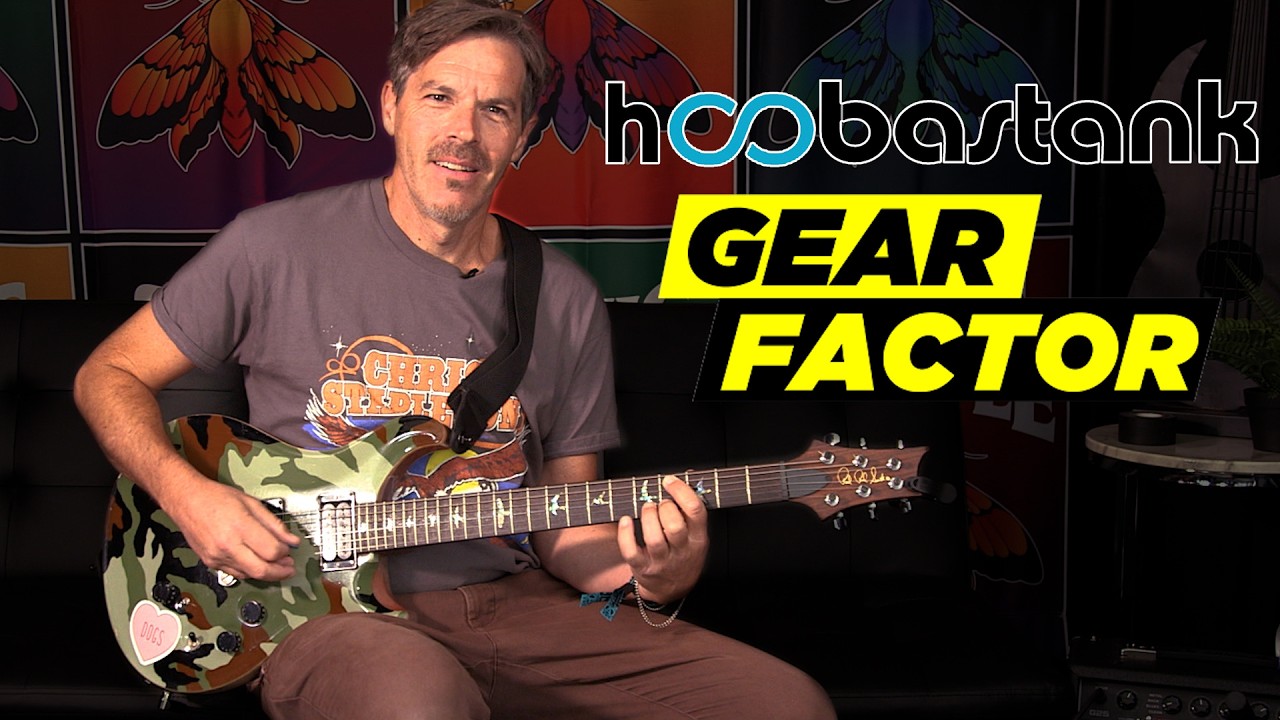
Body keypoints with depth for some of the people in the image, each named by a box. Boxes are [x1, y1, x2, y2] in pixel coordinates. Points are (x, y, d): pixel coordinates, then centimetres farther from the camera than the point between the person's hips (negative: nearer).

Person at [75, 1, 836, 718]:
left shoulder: (566, 301, 6)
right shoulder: (278, 246, -3)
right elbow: (110, 374, 8)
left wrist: (645, 570, -11)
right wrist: (188, 496, -10)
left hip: (514, 609, 4)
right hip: (333, 612, -3)